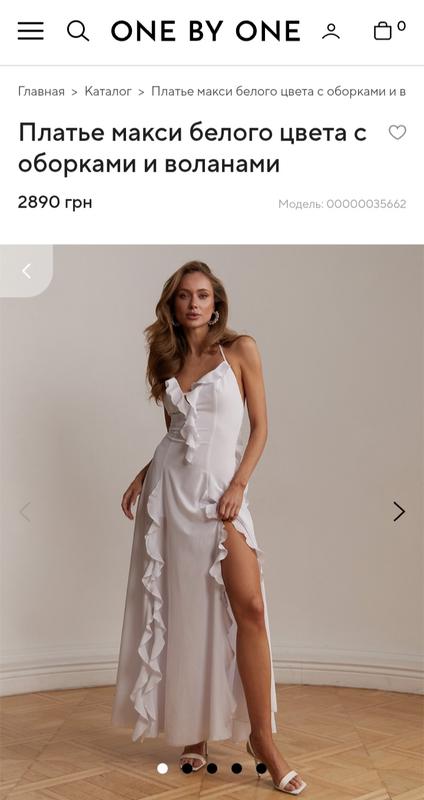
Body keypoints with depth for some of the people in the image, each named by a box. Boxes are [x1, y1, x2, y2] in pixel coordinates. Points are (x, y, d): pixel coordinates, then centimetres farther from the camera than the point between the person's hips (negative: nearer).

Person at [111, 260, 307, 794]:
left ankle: (261, 736, -3)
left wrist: (239, 484, -11)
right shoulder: (167, 359, 12)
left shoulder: (240, 349, 1)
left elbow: (259, 427, 0)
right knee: (177, 609, 5)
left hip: (221, 489, -3)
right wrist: (144, 475, 6)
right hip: (169, 488, 4)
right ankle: (191, 730, 17)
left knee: (248, 606, -13)